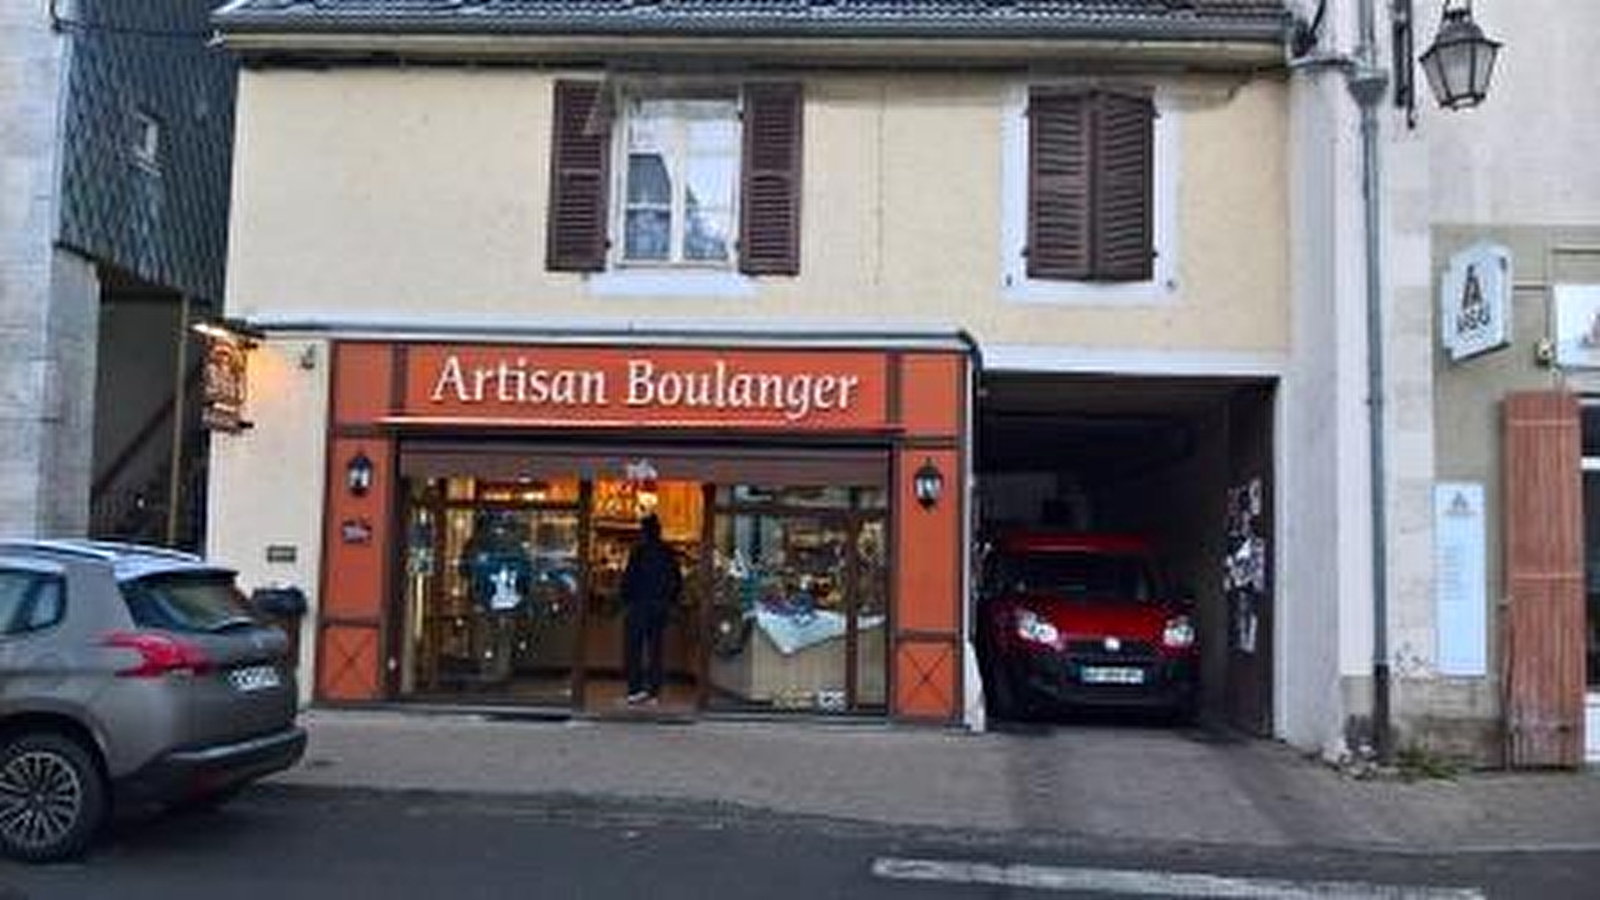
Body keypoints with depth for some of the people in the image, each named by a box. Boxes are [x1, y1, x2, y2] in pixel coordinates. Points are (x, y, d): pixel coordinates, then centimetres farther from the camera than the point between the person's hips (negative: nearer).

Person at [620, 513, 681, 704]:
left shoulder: (638, 551, -9)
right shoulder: (668, 553, 6)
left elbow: (629, 579, -11)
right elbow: (678, 582, 10)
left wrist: (626, 601, 1)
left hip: (639, 605, -5)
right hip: (660, 607, 5)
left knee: (633, 650, 1)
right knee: (655, 649, 9)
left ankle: (635, 689, -5)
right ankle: (653, 691, 8)